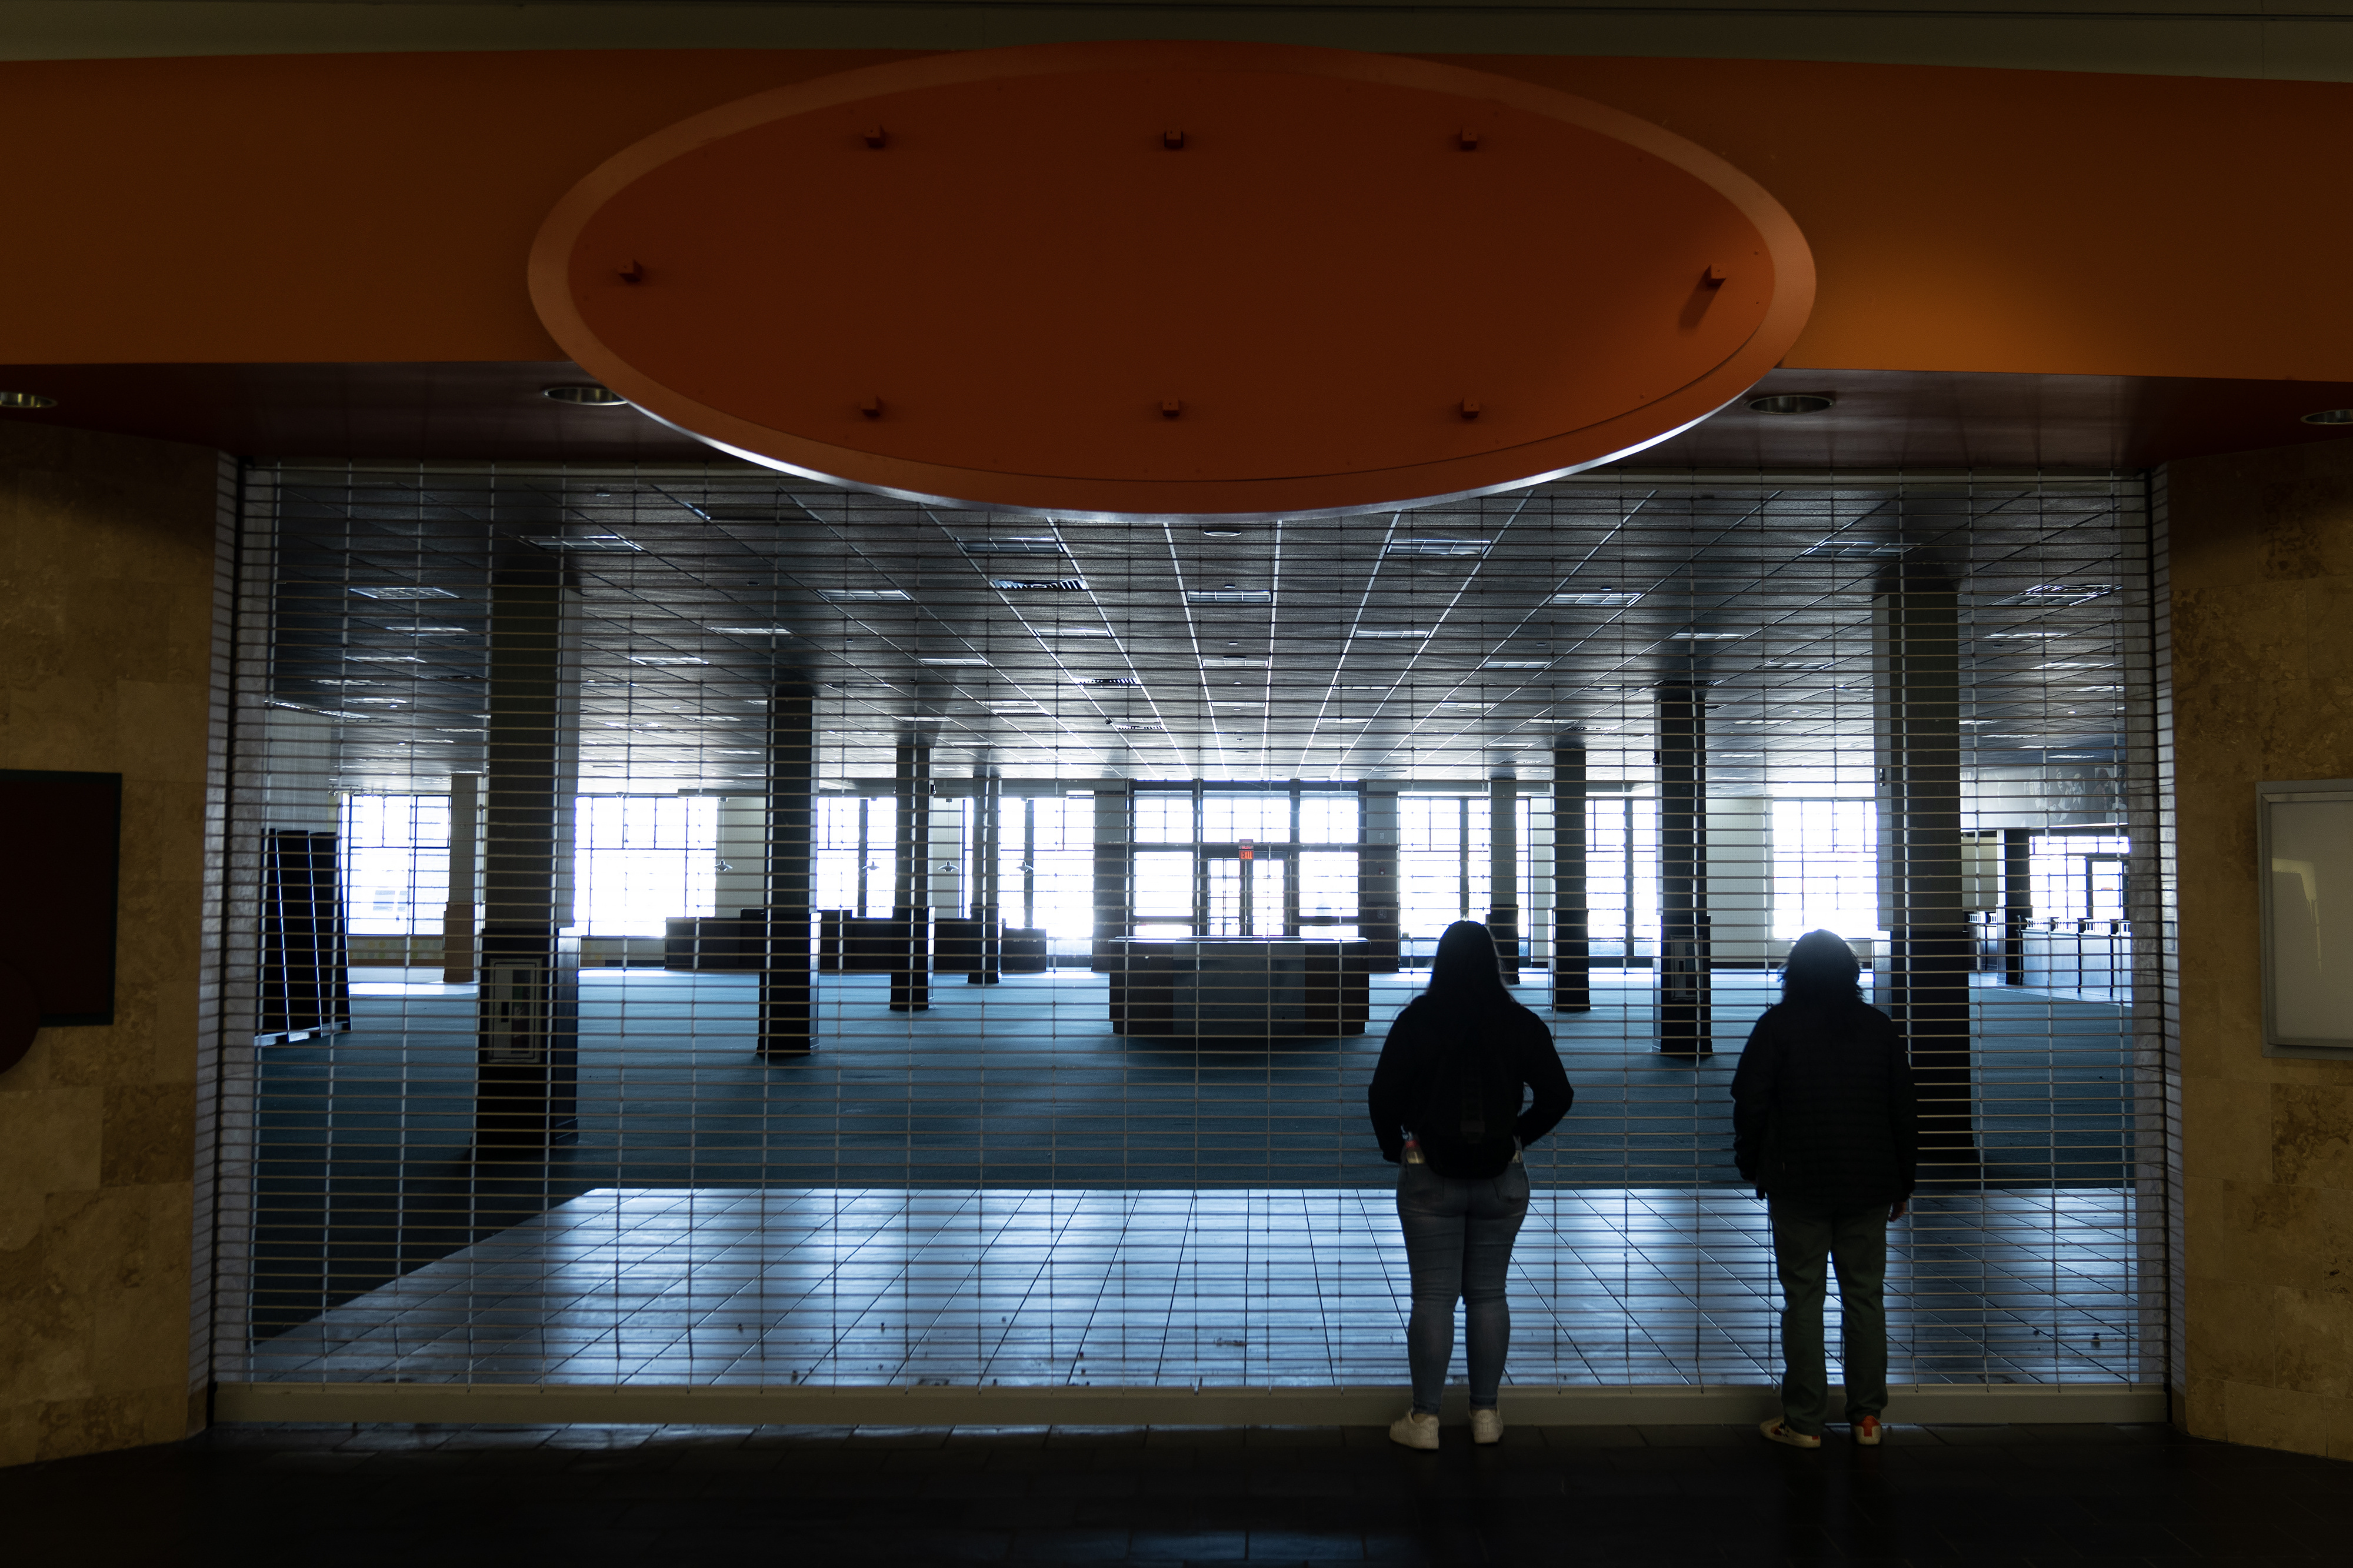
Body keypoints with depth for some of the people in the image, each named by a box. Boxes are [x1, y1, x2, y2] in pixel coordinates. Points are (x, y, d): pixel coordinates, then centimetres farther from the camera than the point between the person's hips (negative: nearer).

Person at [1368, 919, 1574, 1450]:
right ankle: (1486, 1415, 17)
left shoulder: (1416, 1021, -8)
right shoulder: (1521, 1024, -2)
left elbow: (1384, 1096, -8)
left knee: (1432, 1297, 2)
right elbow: (1557, 1095, 2)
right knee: (1488, 1295, 11)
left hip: (1429, 1176, -2)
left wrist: (1393, 1147, 8)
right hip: (1502, 1179, 2)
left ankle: (1424, 1419, 6)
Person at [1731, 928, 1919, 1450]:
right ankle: (1867, 1416, 13)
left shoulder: (1778, 1024, -5)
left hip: (1799, 1186, -3)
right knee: (1865, 1297, 9)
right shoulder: (1878, 1025, 7)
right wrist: (1903, 1182, 17)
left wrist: (1750, 1166, 7)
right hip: (1868, 1185, 3)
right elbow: (1904, 1109, 10)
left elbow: (1750, 1103, -6)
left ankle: (1804, 1421, 3)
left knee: (1803, 1299, 0)